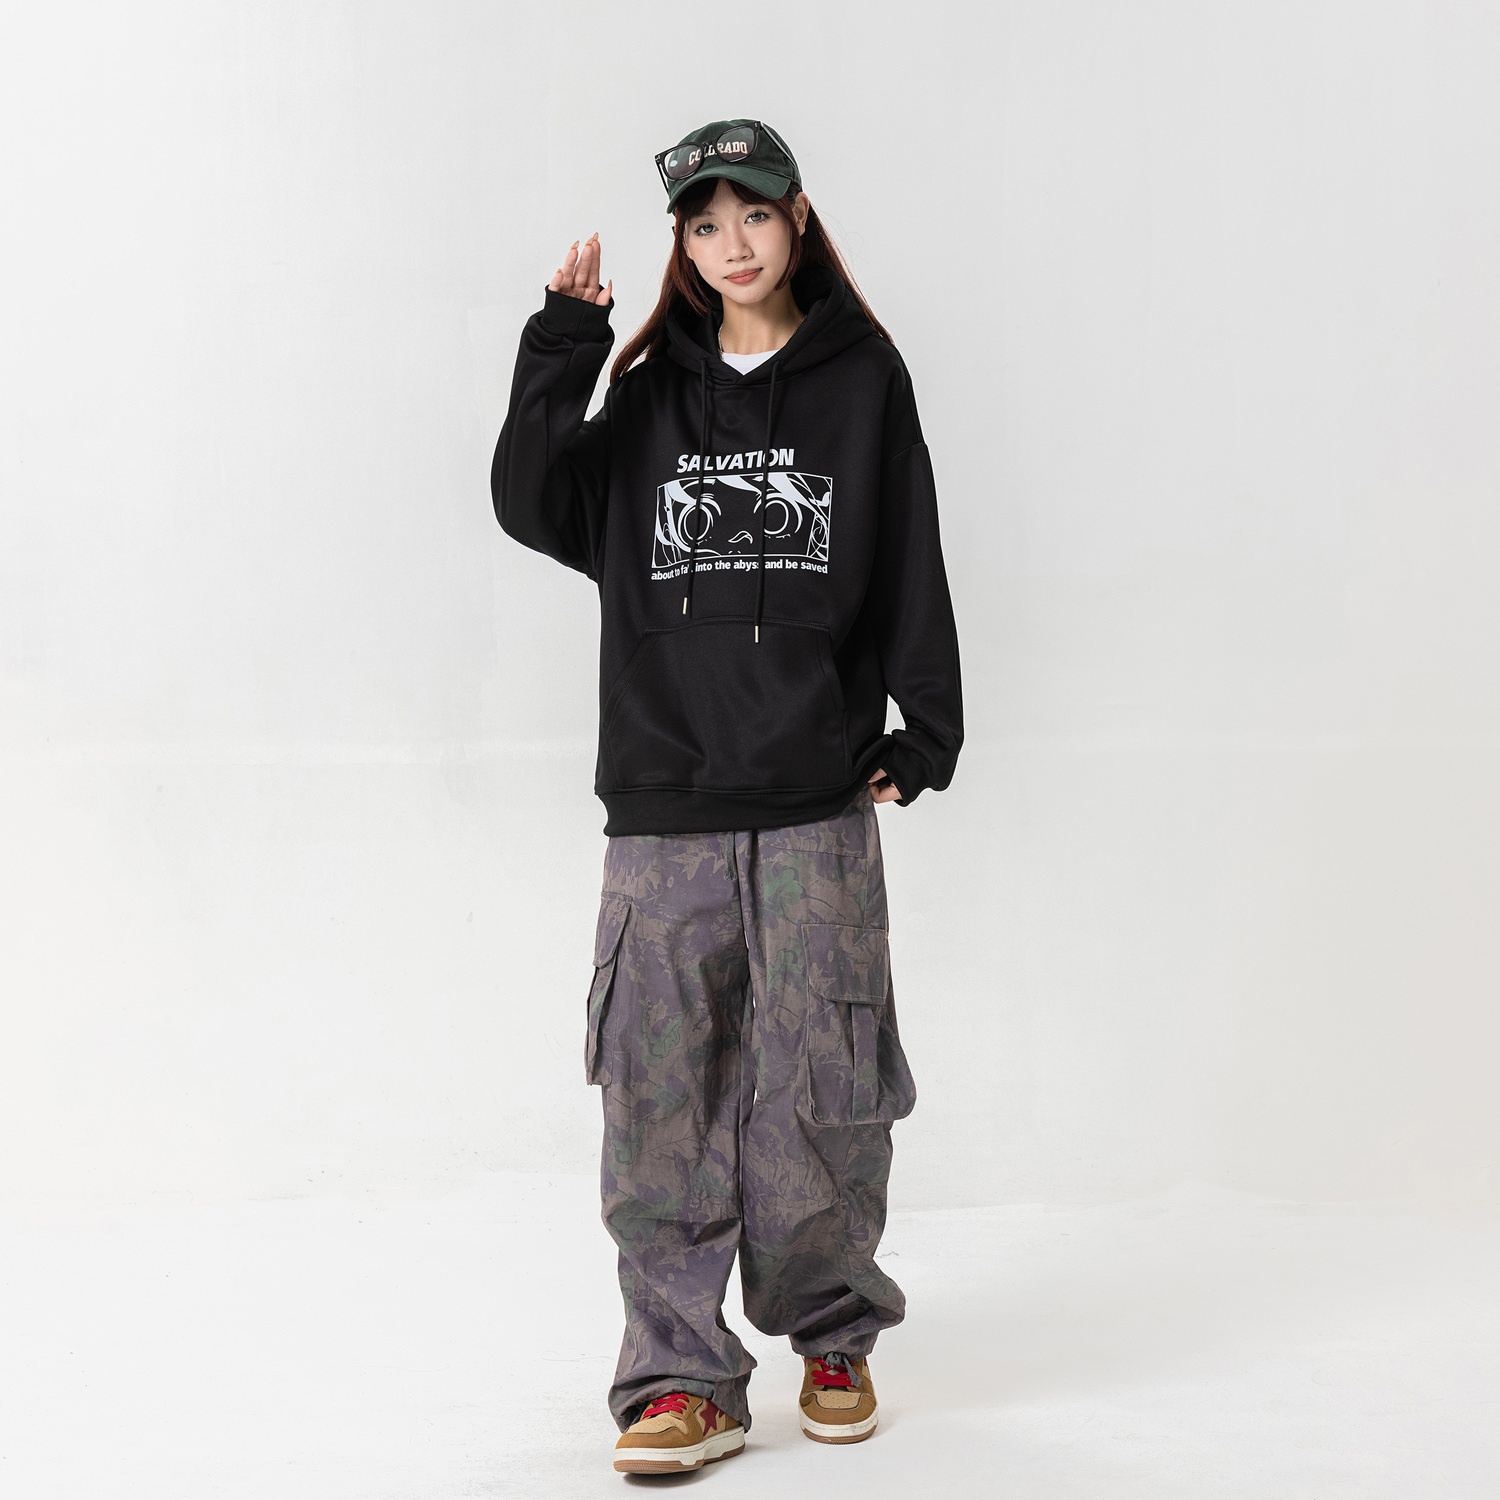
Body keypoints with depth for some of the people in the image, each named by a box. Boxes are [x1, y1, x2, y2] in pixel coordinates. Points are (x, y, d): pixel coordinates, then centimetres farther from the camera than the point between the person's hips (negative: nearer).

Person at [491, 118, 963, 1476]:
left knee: (818, 1087, 2)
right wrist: (563, 344, -4)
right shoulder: (650, 391, 13)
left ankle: (834, 1337, 23)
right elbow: (538, 507, 1)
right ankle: (682, 1378, 7)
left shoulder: (862, 380, 7)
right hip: (664, 804, 2)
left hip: (819, 804, -2)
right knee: (666, 1098, 0)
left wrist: (924, 730, 1)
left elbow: (911, 563, 6)